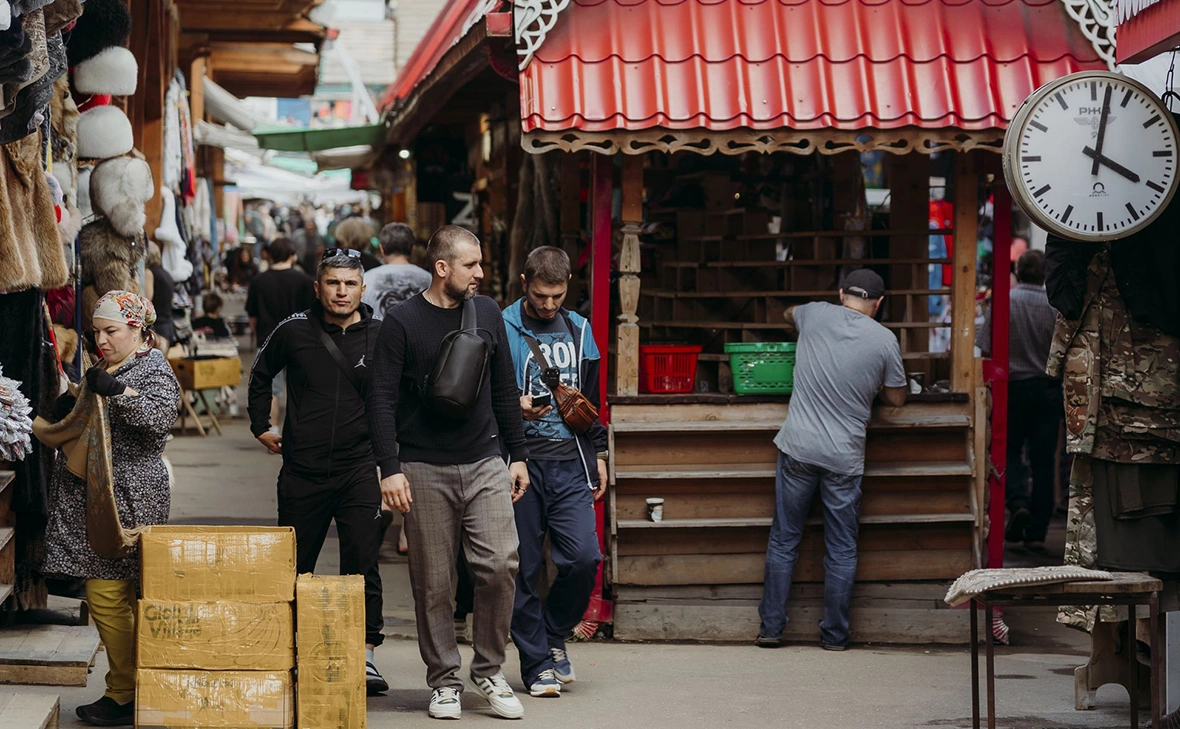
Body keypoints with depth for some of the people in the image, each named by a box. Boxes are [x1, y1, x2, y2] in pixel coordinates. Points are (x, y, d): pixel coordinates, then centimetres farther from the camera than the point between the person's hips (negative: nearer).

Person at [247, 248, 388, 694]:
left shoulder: (380, 337, -1)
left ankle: (364, 653, -1)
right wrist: (260, 426, 16)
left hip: (358, 469, -1)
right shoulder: (294, 331, 1)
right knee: (294, 566, 9)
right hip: (302, 469, 1)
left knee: (362, 562, -6)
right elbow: (260, 375, 19)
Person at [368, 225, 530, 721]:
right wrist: (390, 468, -12)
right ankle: (444, 680, 14)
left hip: (485, 465, 3)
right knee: (433, 582, 1)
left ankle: (489, 670, 7)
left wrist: (518, 455, 14)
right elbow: (382, 400, -5)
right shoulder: (402, 322, -4)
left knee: (500, 565, -9)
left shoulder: (487, 313, 8)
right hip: (425, 471, -3)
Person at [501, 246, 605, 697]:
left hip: (569, 462, 3)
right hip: (521, 462, -3)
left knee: (583, 557, -9)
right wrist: (517, 408, -22)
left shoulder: (578, 330, 14)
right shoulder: (502, 330, -2)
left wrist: (598, 453, 20)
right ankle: (537, 663, 11)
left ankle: (554, 634, 16)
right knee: (525, 567, 0)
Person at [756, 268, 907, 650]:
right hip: (845, 458, -1)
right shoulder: (884, 340, -4)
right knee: (842, 548, 8)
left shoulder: (815, 315, 2)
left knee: (783, 540, 9)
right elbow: (896, 398, 7)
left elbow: (788, 314, 27)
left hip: (798, 449, 1)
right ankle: (835, 634, 13)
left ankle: (771, 628, 12)